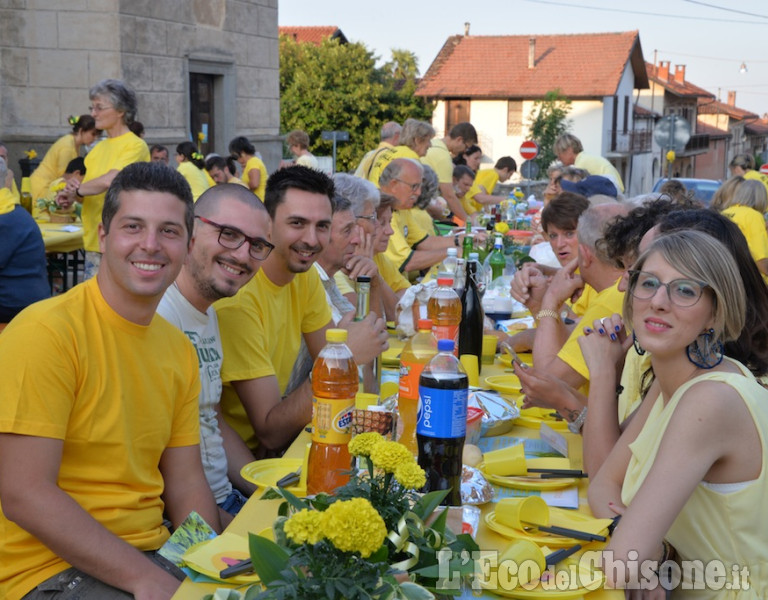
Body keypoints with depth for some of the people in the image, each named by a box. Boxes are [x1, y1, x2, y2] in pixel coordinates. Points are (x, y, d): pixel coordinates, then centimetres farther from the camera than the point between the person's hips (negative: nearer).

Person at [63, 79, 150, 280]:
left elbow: (109, 181, -22)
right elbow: (87, 194, 17)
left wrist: (78, 190, -5)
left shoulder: (135, 146, -9)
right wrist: (73, 192, -7)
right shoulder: (98, 149, 14)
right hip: (93, 241, 7)